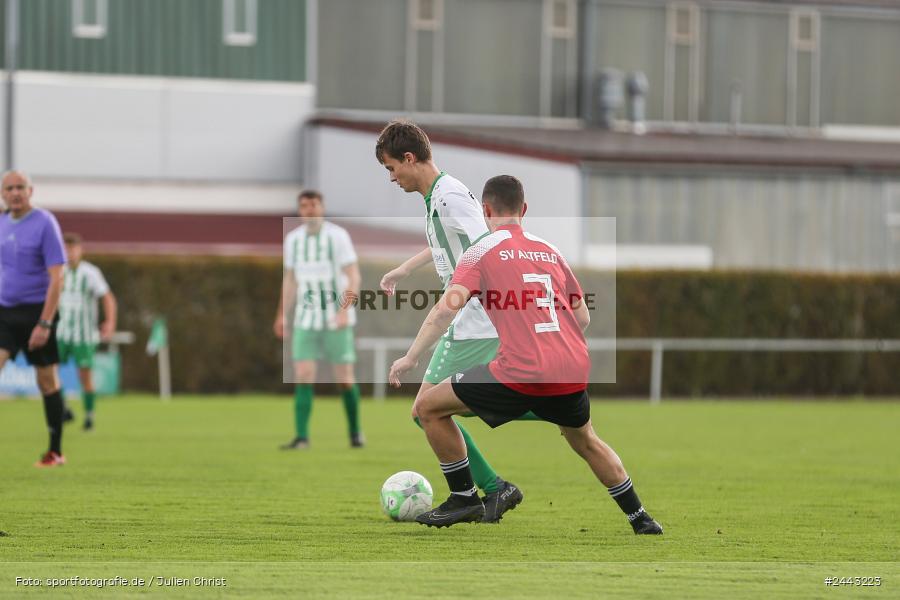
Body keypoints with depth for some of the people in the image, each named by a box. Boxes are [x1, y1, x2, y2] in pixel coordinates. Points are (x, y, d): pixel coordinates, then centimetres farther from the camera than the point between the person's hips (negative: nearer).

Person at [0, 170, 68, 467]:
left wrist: (44, 323, -20)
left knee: (47, 381, 4)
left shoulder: (44, 224, -10)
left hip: (37, 311, -5)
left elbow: (56, 278, -15)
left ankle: (55, 451, 14)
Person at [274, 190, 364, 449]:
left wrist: (344, 309, -22)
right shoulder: (293, 239, 8)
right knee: (303, 377, -8)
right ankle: (301, 436, -10)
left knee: (344, 378, 1)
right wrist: (282, 315, 17)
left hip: (336, 320, -3)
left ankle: (355, 432, 18)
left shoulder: (337, 235, -6)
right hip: (306, 319, 3)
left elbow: (353, 276, -10)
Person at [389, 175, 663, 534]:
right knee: (585, 441, 33)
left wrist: (411, 357, -6)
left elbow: (447, 308, -9)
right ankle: (641, 520, 33)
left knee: (428, 408, 10)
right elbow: (582, 318, 22)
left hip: (520, 375, -6)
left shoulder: (483, 251, 3)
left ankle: (464, 498, 12)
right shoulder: (550, 251, 18)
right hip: (572, 373, 6)